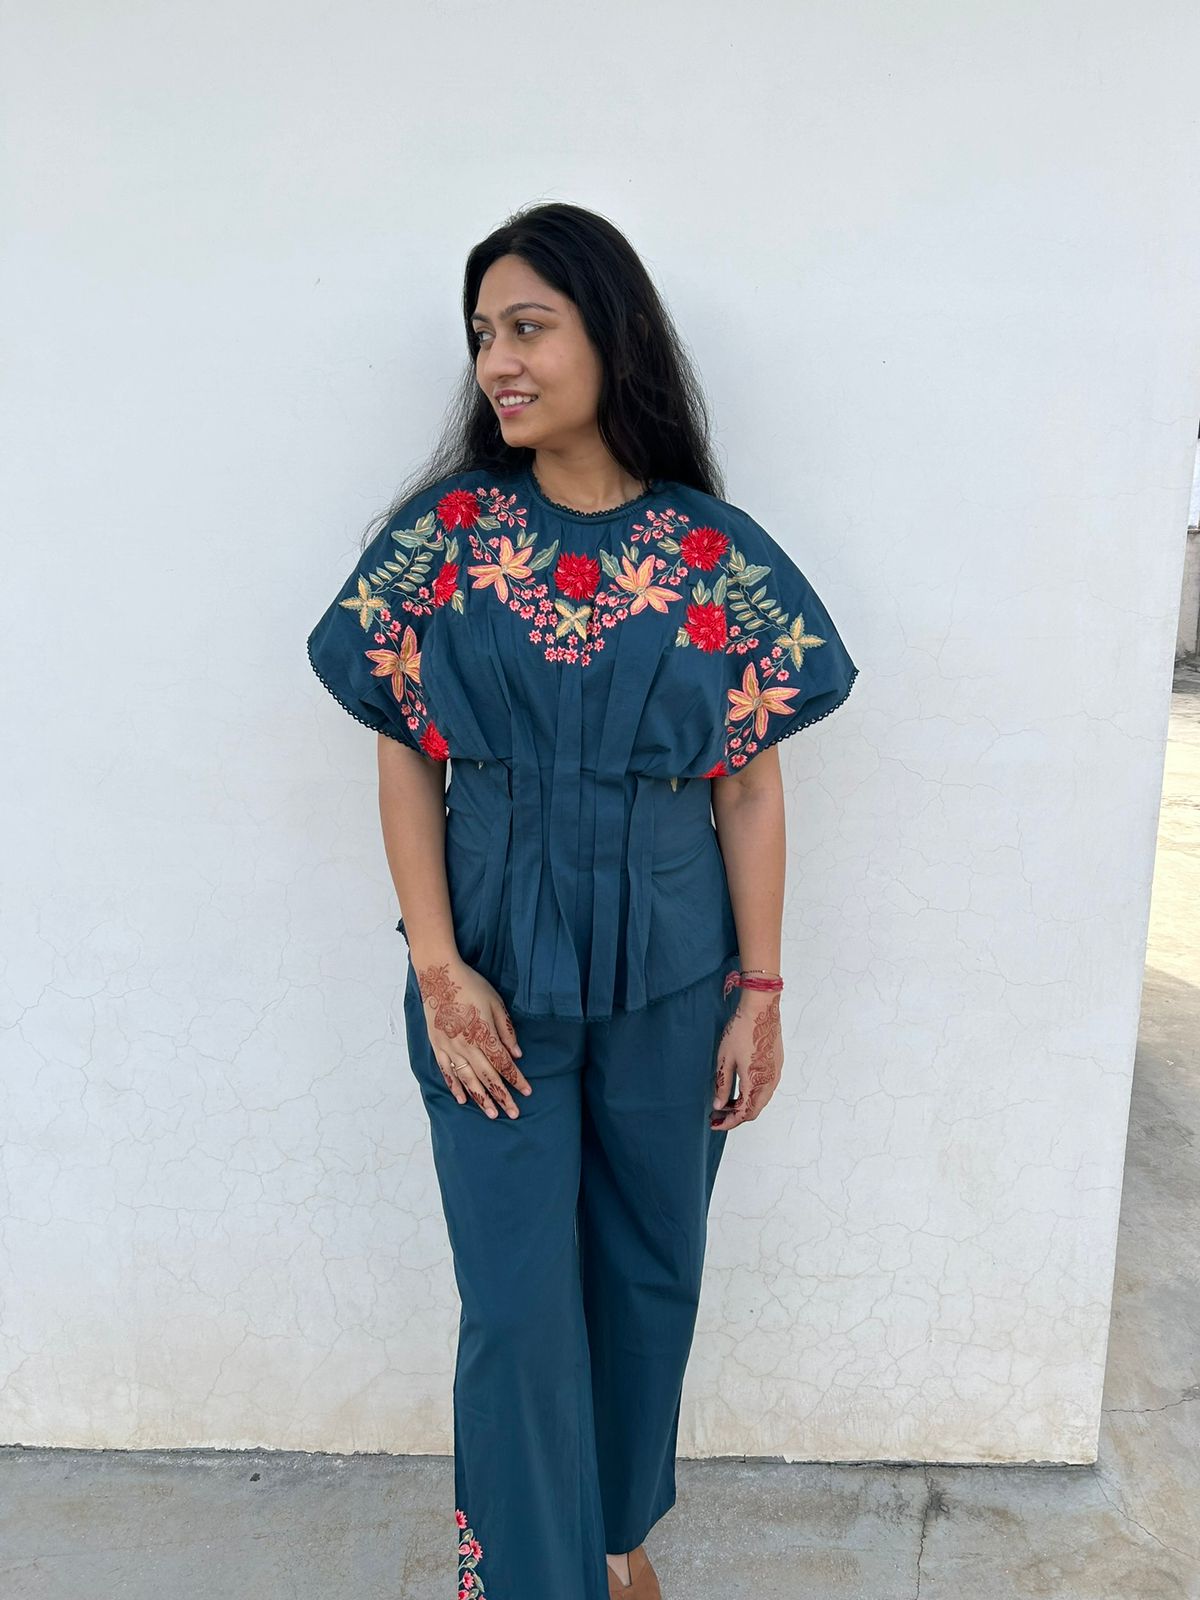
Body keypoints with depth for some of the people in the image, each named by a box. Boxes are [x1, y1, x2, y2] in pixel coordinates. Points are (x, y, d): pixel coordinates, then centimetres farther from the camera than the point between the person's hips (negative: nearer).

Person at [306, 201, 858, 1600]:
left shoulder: (719, 555, -4)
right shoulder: (443, 535, -4)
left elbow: (752, 781, -1)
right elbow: (404, 758, -3)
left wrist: (758, 993, -3)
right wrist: (439, 970, -10)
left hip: (670, 979, 1)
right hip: (497, 974, -1)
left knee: (651, 1273, 16)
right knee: (519, 1303, 5)